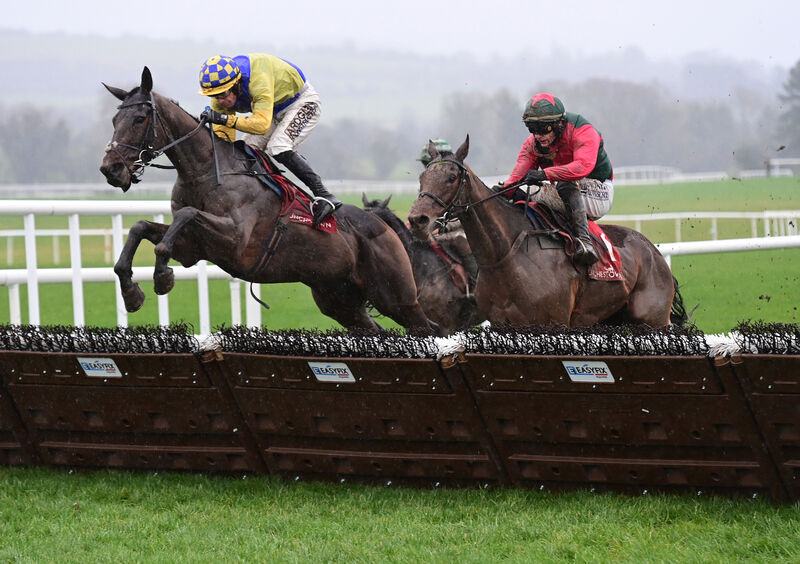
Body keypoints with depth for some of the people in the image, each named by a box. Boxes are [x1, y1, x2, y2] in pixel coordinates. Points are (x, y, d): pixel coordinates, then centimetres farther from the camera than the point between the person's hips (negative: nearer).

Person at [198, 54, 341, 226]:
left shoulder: (258, 79, -39)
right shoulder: (221, 99, -16)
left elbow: (262, 124, -49)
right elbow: (223, 140, -13)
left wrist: (226, 119, -57)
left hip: (302, 102, -8)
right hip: (274, 111, 8)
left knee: (278, 148, -28)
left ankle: (324, 196, -29)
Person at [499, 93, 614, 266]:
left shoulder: (583, 131, -20)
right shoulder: (533, 144, -2)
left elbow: (583, 166, -38)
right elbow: (518, 175, -12)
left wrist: (545, 174, -48)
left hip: (599, 195, -6)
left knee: (567, 185, -36)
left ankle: (584, 241, -45)